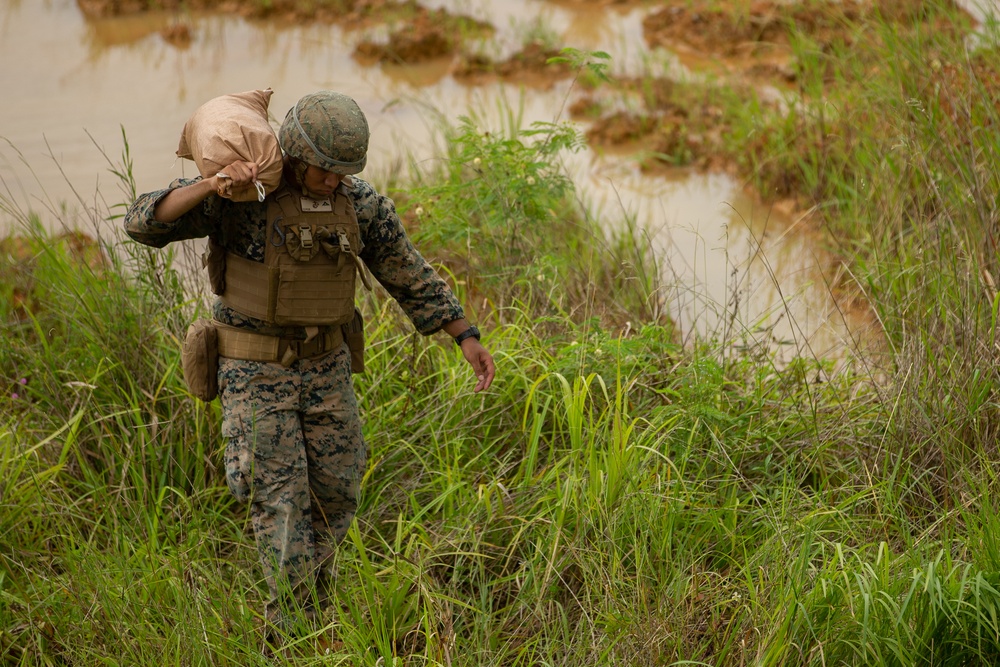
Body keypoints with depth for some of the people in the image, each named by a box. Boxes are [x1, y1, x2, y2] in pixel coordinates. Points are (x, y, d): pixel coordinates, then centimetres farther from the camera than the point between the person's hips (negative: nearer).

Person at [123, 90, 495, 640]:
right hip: (254, 372, -4)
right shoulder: (239, 196, -16)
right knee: (281, 505, -5)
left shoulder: (358, 203, -5)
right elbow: (144, 223, -24)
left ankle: (301, 593, 33)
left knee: (336, 497, 10)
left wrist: (467, 339, 0)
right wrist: (210, 185, -39)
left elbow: (410, 277, 4)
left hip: (326, 368, 4)